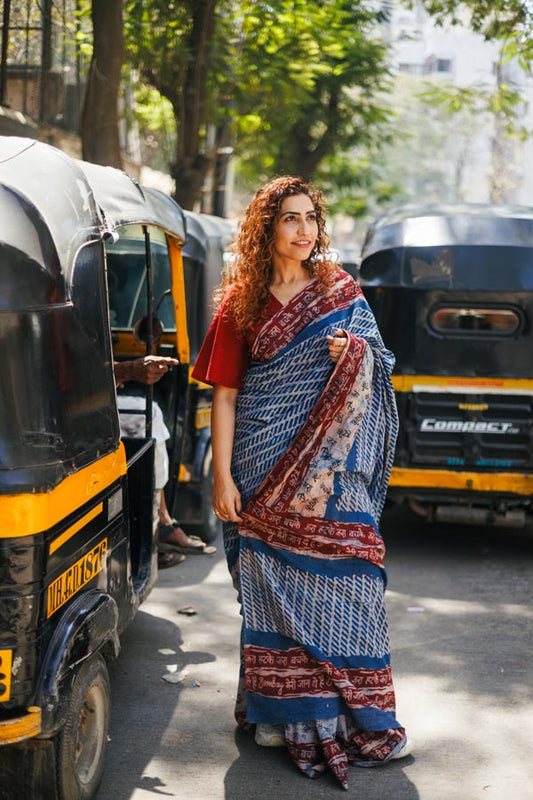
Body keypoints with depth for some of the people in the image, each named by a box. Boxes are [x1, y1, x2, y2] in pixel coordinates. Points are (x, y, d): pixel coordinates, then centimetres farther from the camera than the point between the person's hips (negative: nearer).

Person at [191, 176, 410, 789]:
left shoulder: (343, 295, 8)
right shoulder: (242, 302, 4)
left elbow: (374, 374, 11)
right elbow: (224, 394, 2)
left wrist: (357, 353, -13)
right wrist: (222, 476, -6)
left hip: (328, 469, 1)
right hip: (264, 471, 0)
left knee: (340, 579, -4)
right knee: (271, 586, 3)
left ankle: (356, 716, 5)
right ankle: (280, 714, 16)